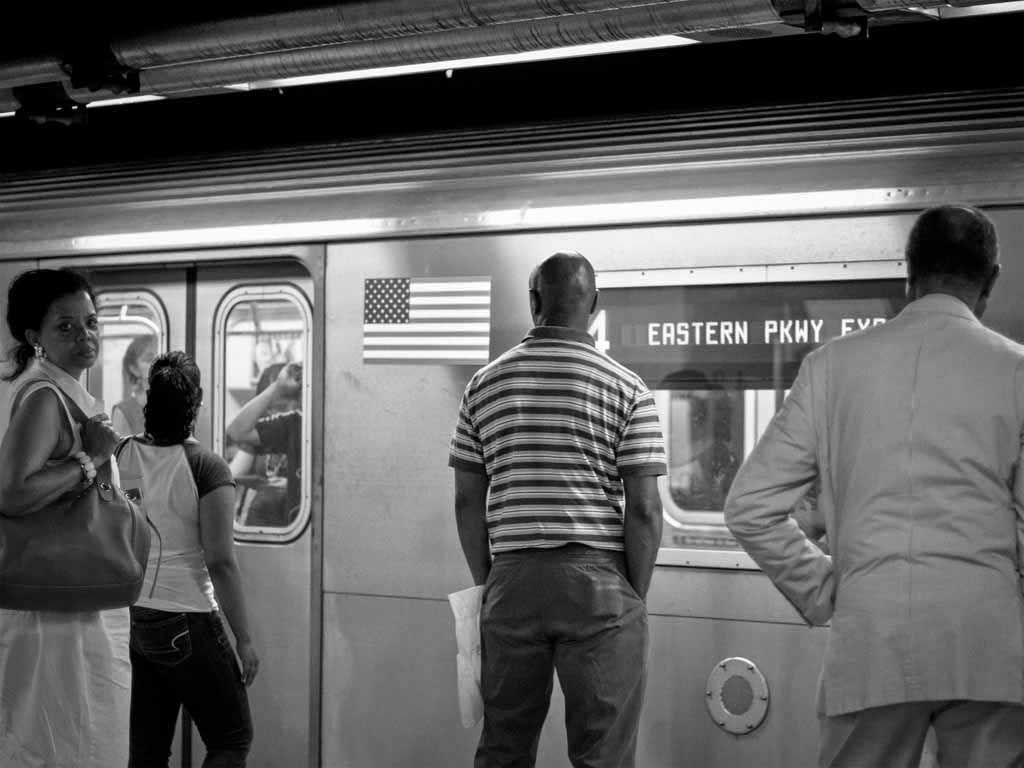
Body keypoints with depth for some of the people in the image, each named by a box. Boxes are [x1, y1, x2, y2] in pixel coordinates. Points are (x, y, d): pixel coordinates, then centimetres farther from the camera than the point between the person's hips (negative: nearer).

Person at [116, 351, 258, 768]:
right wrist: (244, 639, -9)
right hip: (185, 621, -6)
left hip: (128, 619, 6)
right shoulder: (206, 467, -14)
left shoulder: (121, 457, 1)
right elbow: (221, 562, -15)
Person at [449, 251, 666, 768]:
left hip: (511, 581, 3)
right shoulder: (625, 390, -3)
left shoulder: (485, 385, 7)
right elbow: (643, 510, -7)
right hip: (598, 580, -3)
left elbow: (467, 501, 8)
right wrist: (635, 596, 3)